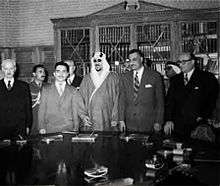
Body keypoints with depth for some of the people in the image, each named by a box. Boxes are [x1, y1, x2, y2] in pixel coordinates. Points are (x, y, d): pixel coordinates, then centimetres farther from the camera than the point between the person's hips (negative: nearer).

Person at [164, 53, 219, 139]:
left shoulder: (207, 78, 2)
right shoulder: (175, 79, 13)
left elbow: (212, 100, -1)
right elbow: (169, 101, 9)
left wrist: (203, 116, -9)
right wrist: (168, 120, -2)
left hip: (198, 125, -3)